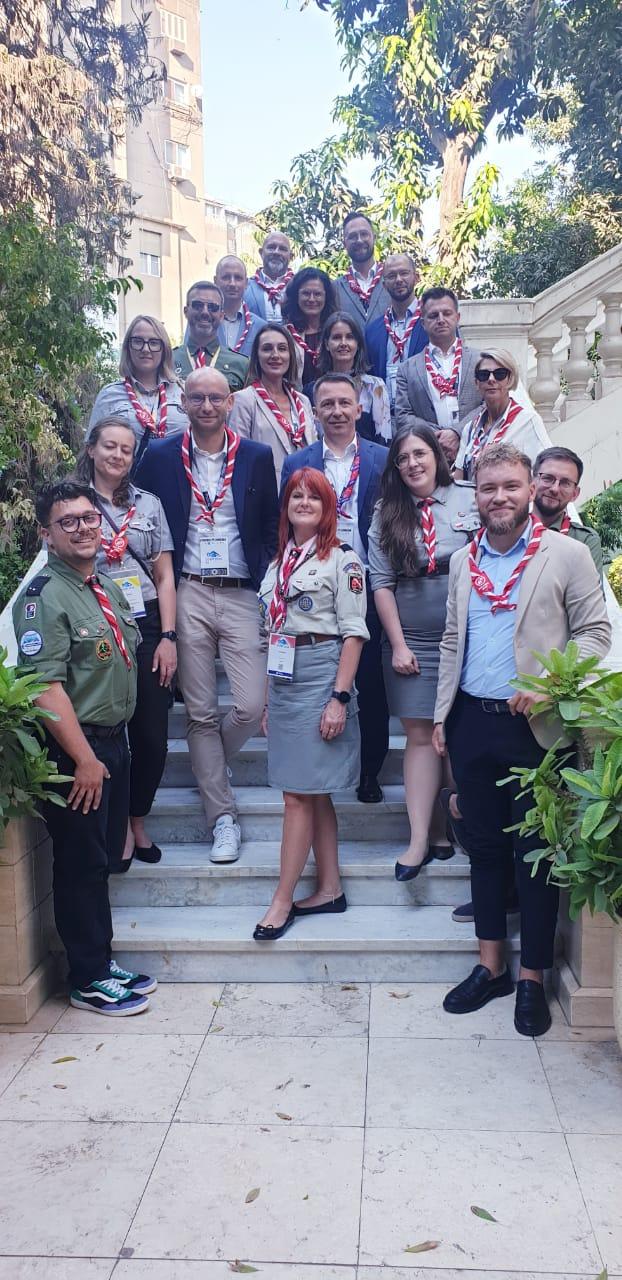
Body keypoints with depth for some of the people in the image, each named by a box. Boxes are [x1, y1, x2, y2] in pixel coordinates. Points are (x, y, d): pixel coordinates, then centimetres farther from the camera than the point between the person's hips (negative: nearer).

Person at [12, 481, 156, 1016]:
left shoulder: (110, 590, 12)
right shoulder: (44, 596, -15)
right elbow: (45, 687, -22)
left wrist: (114, 744, 17)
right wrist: (85, 758, -22)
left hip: (113, 742, 8)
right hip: (73, 750, -8)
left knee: (105, 856, 16)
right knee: (80, 863, 2)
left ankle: (101, 963, 30)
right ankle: (88, 980, 16)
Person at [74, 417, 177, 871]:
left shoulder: (149, 504, 11)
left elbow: (165, 576, 9)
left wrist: (167, 637, 1)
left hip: (147, 626, 2)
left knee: (153, 735, 2)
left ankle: (137, 821, 22)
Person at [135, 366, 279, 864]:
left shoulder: (258, 456, 6)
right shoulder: (161, 457, 5)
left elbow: (272, 529, 8)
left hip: (241, 595, 0)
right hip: (188, 595, 0)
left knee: (252, 706, -6)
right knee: (201, 711, 4)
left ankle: (206, 764, 26)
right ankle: (223, 817, 16)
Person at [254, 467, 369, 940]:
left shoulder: (342, 559, -4)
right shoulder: (278, 563, 15)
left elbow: (353, 633, -8)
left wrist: (340, 697, -15)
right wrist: (269, 700, 15)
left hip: (322, 676, -7)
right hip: (284, 679, 7)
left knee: (300, 793, -6)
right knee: (315, 793, 11)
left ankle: (282, 901, 2)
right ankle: (330, 889, 19)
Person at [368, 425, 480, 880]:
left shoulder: (470, 500, 2)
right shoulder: (387, 515, 6)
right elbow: (381, 583, 3)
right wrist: (398, 645, -2)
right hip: (410, 641, 1)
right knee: (421, 735, 1)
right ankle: (424, 837, 3)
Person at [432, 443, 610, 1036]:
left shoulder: (567, 554, -3)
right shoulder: (463, 561, 10)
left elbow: (594, 632, -4)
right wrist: (442, 715, 12)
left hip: (534, 726, -4)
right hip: (472, 721, 4)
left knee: (535, 851, 4)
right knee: (484, 846, 12)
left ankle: (532, 978, 18)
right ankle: (490, 966, 25)